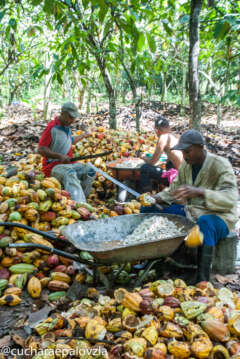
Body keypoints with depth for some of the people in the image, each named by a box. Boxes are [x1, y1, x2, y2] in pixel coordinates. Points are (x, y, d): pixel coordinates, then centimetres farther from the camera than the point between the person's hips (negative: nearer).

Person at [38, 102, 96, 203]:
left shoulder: (67, 126, 15)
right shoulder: (52, 127, -12)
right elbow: (41, 149, -16)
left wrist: (83, 135, 45)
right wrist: (60, 156, -24)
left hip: (69, 163, 8)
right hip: (53, 166, -8)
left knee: (90, 171, -14)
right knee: (70, 174, -38)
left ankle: (81, 199, -15)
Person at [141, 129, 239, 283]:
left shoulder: (221, 165, -16)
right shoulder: (185, 165, 3)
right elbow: (174, 189, 12)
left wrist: (199, 192, -45)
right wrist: (158, 198, -10)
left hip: (217, 216, -6)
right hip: (190, 212, 7)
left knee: (205, 222, -43)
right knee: (148, 209, -2)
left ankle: (202, 282, -33)